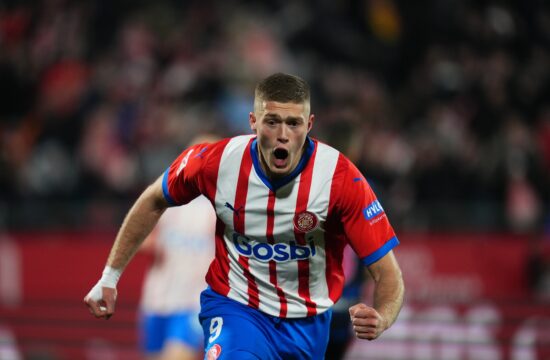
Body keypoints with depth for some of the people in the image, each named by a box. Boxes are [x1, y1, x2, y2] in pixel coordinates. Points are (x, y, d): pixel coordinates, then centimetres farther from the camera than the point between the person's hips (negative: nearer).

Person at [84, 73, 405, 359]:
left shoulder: (341, 178, -22)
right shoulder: (216, 161, -17)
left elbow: (388, 274, -21)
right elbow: (154, 202, 5)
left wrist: (379, 321, -42)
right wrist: (110, 277, 6)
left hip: (308, 324, 2)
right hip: (236, 308, -2)